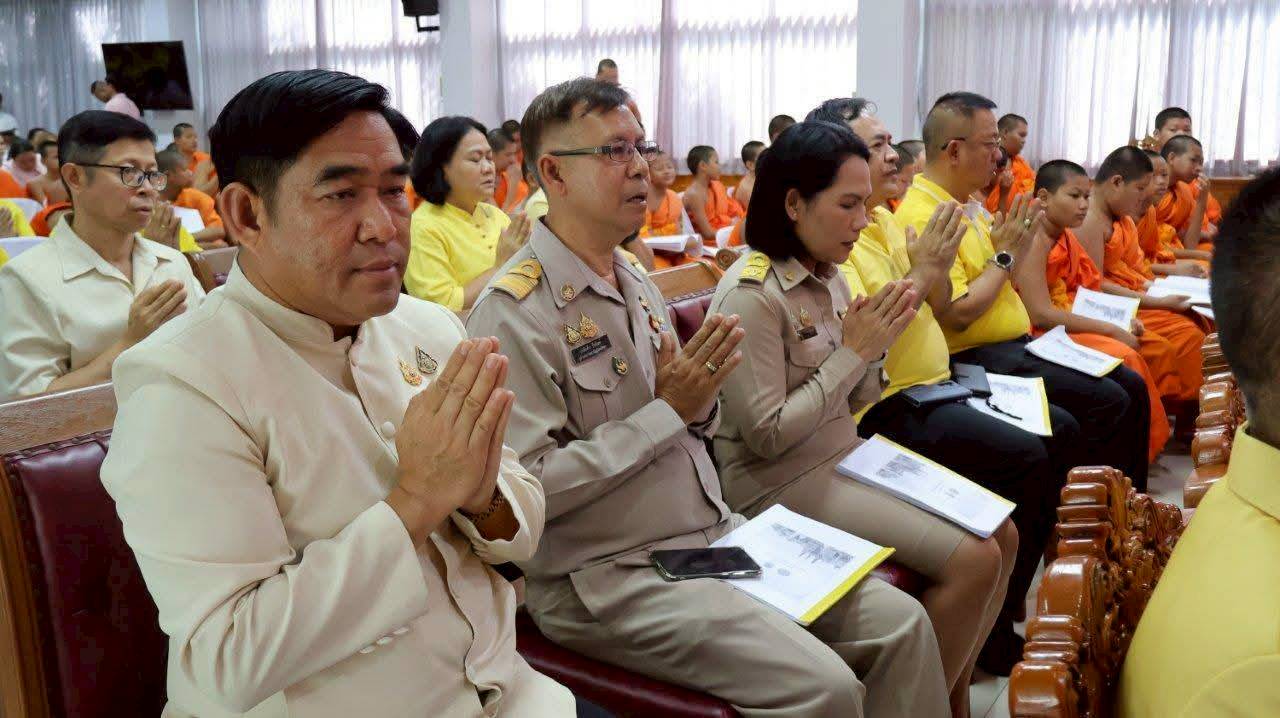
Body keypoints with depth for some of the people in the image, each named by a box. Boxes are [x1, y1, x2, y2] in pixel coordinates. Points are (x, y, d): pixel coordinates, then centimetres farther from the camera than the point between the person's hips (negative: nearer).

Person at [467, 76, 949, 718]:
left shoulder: (637, 283, 11)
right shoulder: (515, 309, -14)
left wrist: (699, 402, -6)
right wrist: (666, 411, -18)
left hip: (715, 534, 8)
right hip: (607, 575, -8)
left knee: (902, 624, 0)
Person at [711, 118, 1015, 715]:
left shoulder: (827, 277, 6)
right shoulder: (751, 293, -19)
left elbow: (855, 402, 12)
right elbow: (766, 436, -22)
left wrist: (877, 344, -8)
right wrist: (853, 350, -19)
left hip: (847, 455, 9)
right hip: (783, 483, -9)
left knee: (1001, 535, 4)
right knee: (973, 560, -16)